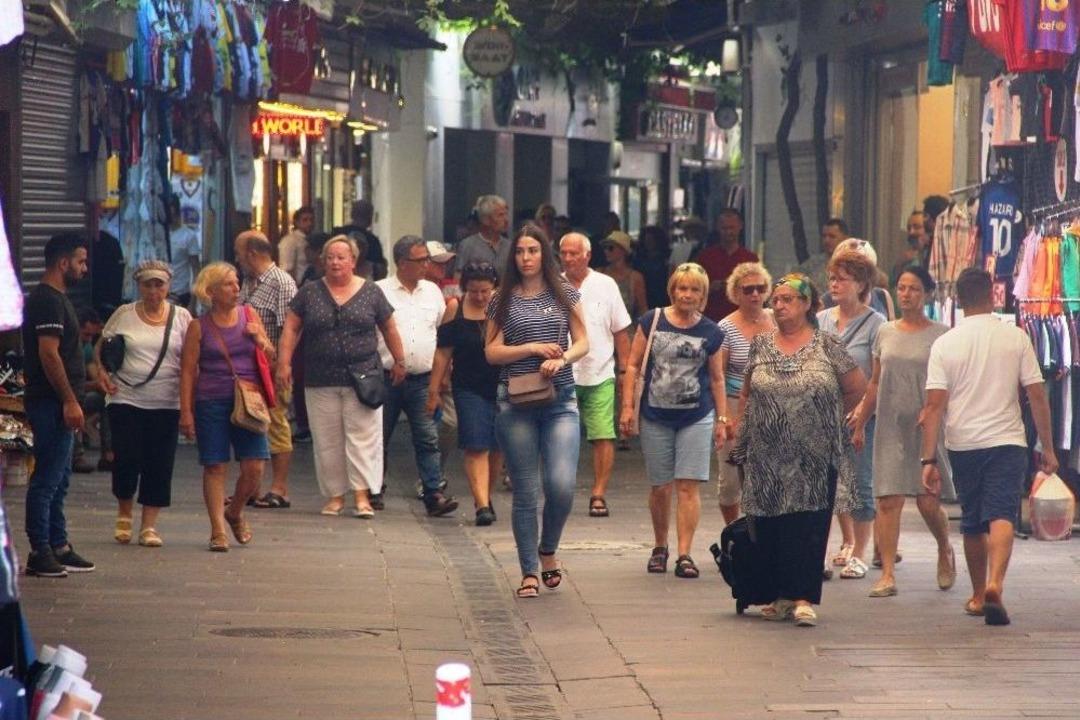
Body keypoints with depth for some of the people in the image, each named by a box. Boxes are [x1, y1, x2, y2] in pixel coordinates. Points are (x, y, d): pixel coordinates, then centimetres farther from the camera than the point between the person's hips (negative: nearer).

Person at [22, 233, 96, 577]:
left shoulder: (56, 298, 18)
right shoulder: (47, 301, -14)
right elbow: (49, 354, -21)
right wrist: (70, 401, -21)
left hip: (59, 404, 11)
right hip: (51, 403, -11)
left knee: (58, 478, 14)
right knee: (47, 478, -8)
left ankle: (58, 546, 19)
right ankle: (40, 552, -6)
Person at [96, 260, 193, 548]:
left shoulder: (181, 317, 5)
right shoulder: (124, 315, 4)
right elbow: (101, 348, 12)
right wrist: (102, 372, -6)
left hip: (167, 403, 1)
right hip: (126, 398, -1)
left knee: (159, 464, 0)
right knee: (127, 459, -5)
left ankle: (149, 525, 8)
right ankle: (124, 516, 19)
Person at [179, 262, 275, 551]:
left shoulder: (248, 315, 9)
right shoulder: (199, 327, 1)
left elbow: (271, 356, 16)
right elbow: (188, 371, 0)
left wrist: (258, 338, -5)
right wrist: (186, 411, -6)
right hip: (211, 402, -2)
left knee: (254, 467, -3)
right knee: (215, 466, -2)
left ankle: (235, 513, 23)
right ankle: (218, 531, 4)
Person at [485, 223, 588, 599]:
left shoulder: (564, 294, 8)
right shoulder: (503, 300, 6)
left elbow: (582, 343, 7)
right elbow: (492, 352, 2)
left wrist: (561, 359, -12)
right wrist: (532, 348, -10)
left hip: (560, 401, 0)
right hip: (516, 402, 0)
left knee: (561, 484, -14)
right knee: (525, 492, 2)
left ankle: (548, 550, 13)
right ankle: (529, 572, 10)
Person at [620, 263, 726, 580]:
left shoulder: (710, 333, 4)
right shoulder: (652, 321, 1)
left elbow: (716, 378, 12)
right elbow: (633, 365, 4)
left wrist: (722, 419, 9)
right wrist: (627, 406, -3)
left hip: (697, 418, 0)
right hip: (656, 416, 0)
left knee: (688, 486, -6)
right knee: (660, 487, 6)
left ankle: (684, 554, -5)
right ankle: (660, 547, 24)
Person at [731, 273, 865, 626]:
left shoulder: (827, 345, 0)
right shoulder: (761, 345, 9)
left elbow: (857, 387, 7)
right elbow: (746, 393, 17)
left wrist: (826, 418, 9)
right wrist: (742, 433, 10)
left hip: (815, 458, -3)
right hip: (767, 459, 3)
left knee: (809, 527, -7)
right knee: (770, 528, 4)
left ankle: (804, 598, -8)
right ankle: (779, 595, 12)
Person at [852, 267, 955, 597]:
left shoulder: (940, 335, 0)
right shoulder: (885, 333, 11)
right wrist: (860, 424, 16)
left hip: (926, 427, -3)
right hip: (890, 427, 3)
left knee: (928, 502, -5)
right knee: (888, 500, -4)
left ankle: (945, 551, 25)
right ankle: (887, 574, -4)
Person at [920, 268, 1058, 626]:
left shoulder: (944, 344, -1)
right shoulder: (1015, 338, -1)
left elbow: (934, 405, -7)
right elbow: (1037, 396, -1)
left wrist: (929, 459, -8)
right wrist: (1048, 448, 7)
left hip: (963, 445, 2)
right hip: (1007, 442, -2)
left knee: (972, 523, 15)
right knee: (1001, 516, -9)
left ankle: (978, 595, 28)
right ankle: (995, 585, -32)